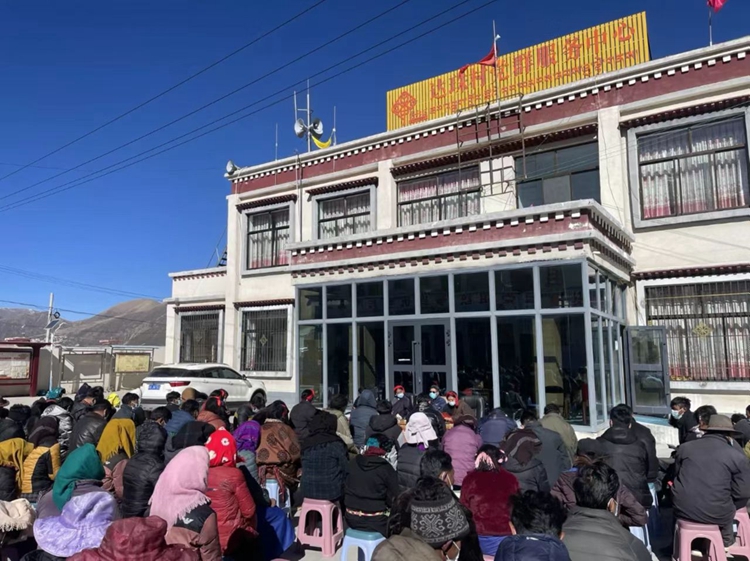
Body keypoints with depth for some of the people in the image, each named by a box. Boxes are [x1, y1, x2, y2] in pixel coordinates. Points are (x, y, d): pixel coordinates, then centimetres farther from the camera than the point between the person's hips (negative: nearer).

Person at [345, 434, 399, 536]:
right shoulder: (387, 469, -13)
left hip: (351, 518, 5)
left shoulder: (353, 463, 0)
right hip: (376, 521, -5)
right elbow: (393, 498, -8)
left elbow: (345, 489, 10)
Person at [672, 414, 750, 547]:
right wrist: (728, 509, 16)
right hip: (716, 514, -3)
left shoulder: (684, 447, 6)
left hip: (682, 509, 3)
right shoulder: (737, 456, -4)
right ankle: (725, 542, 43)